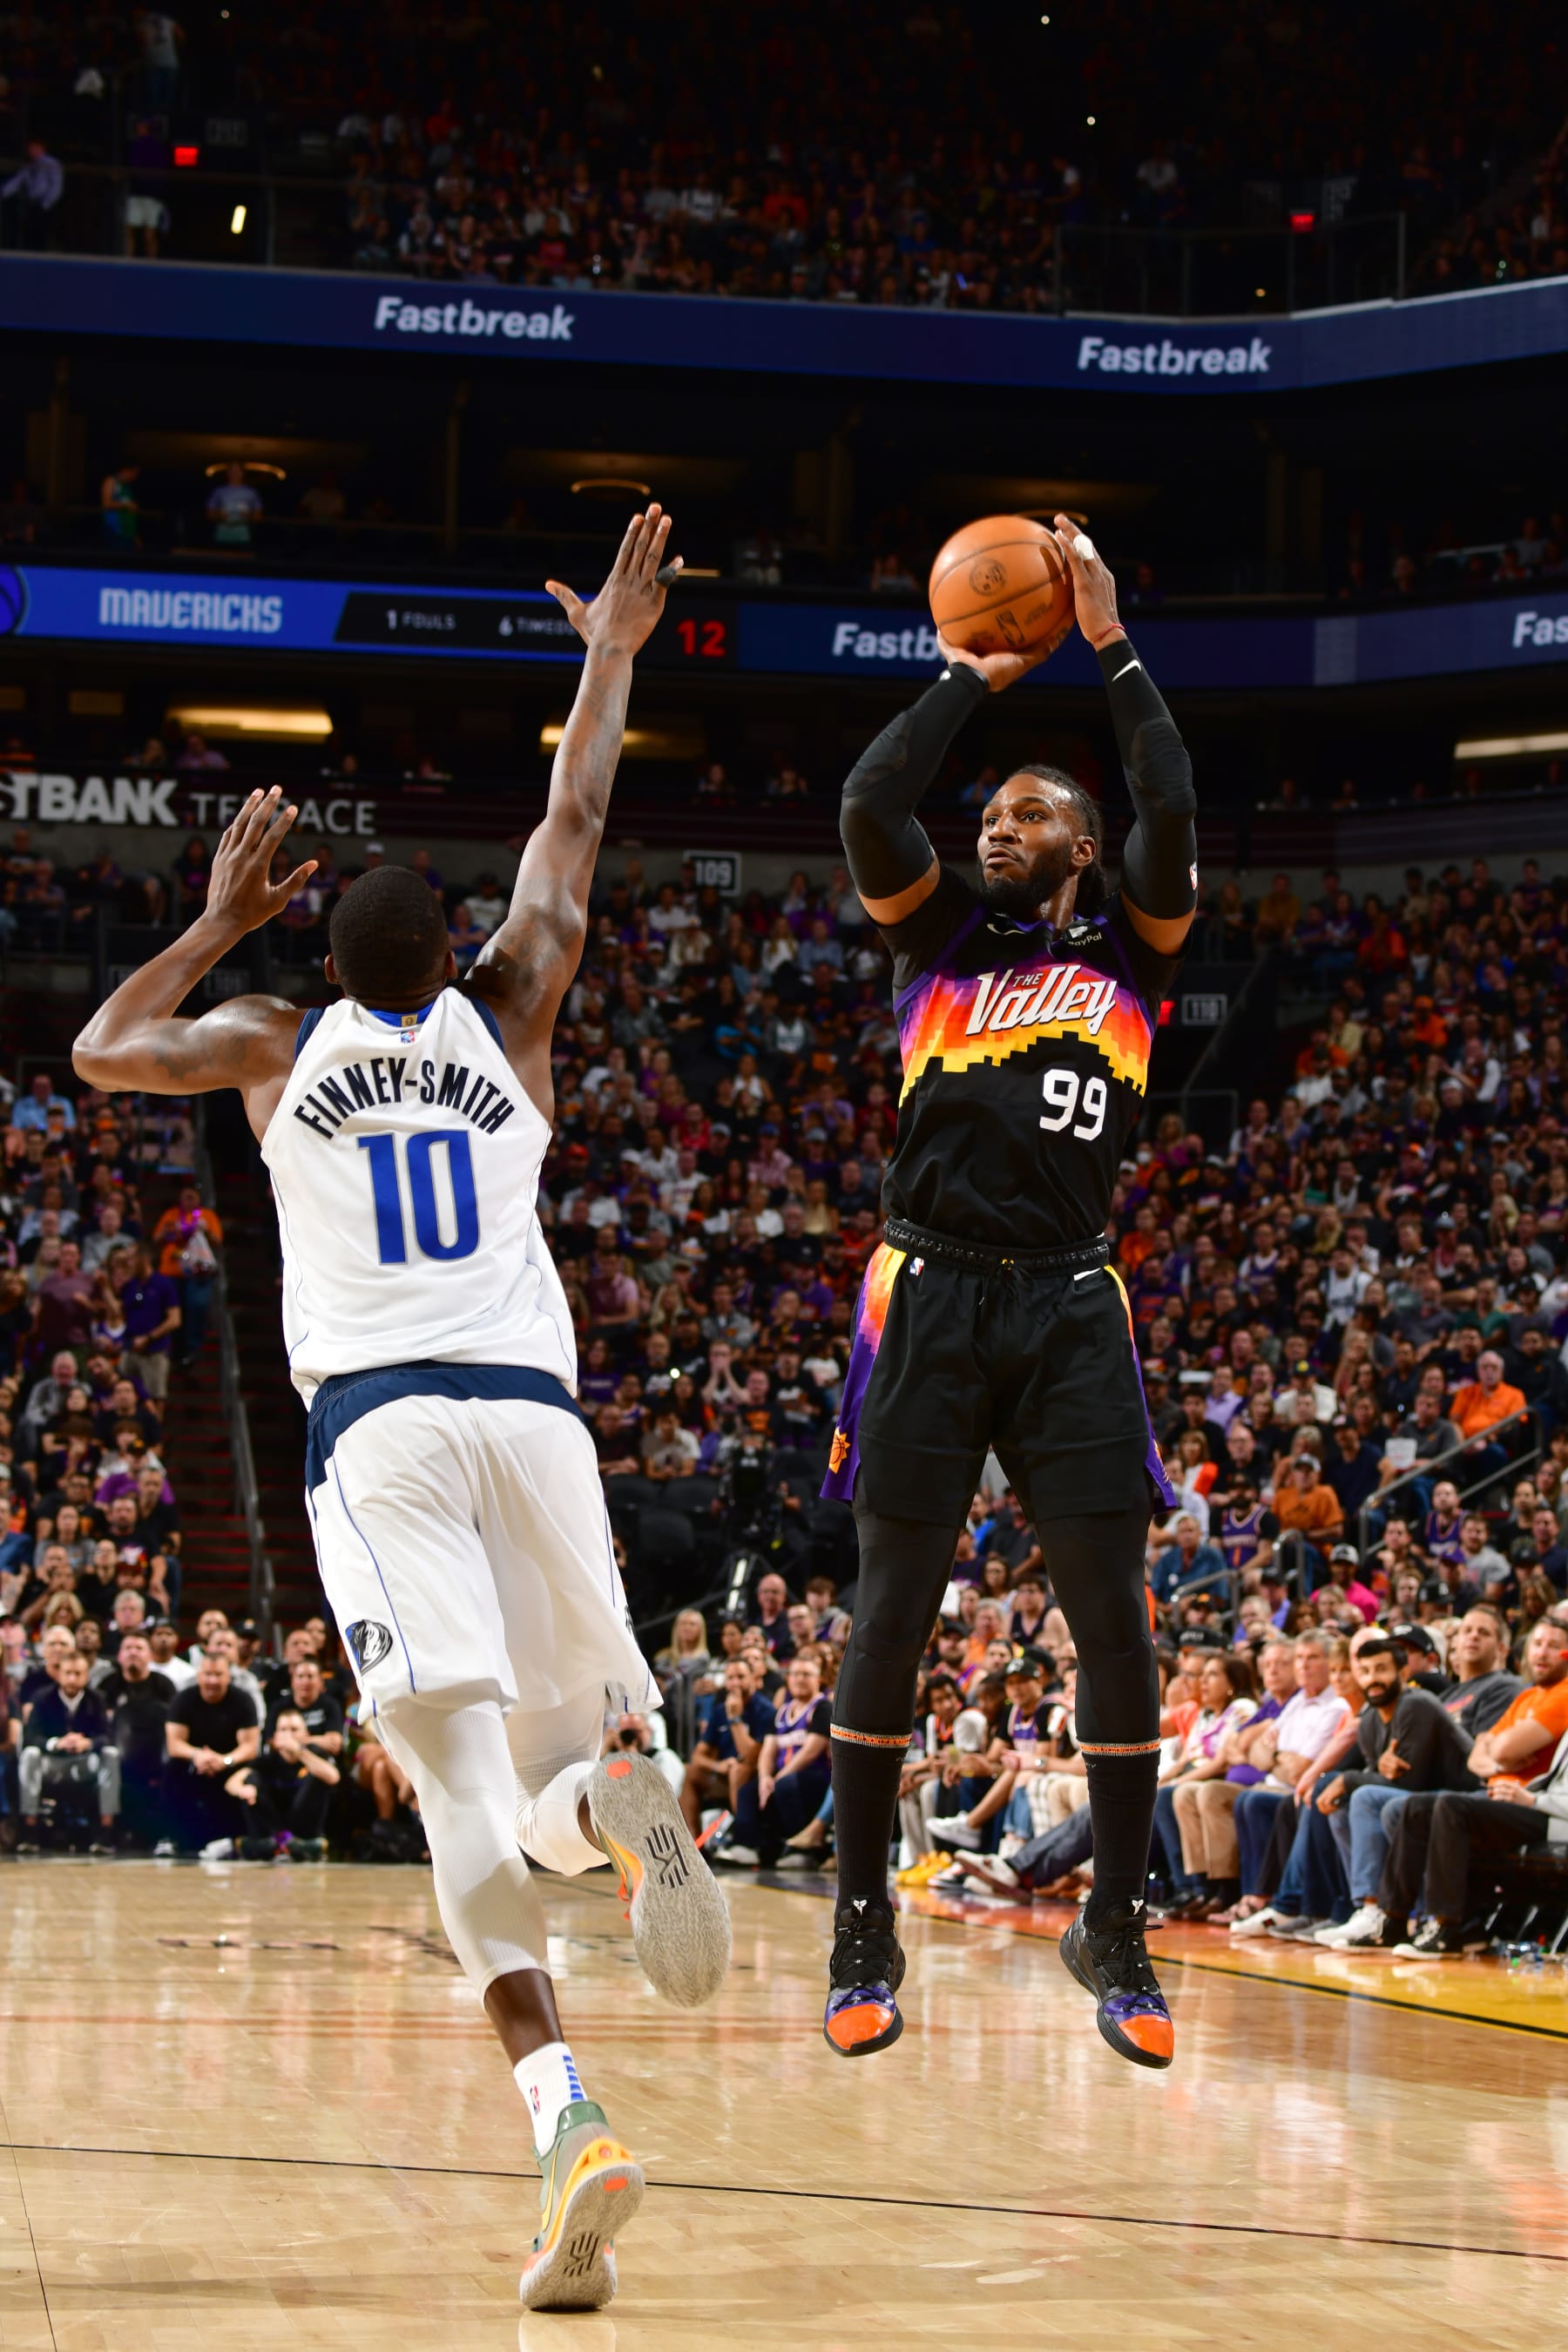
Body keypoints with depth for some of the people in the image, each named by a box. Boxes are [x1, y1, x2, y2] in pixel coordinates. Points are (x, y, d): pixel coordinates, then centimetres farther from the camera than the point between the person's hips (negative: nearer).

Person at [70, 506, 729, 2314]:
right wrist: (609, 656, 38)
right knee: (560, 1772, 11)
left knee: (464, 1783, -13)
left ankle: (568, 2126, -37)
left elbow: (101, 1049, 28)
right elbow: (569, 835, 27)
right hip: (532, 1413, 2)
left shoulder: (276, 1044, 13)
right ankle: (621, 1804, -32)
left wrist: (216, 921, 36)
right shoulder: (503, 1020, 16)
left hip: (375, 1426, -1)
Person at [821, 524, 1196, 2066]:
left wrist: (1112, 650, 0)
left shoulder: (1129, 947, 12)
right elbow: (868, 807, -5)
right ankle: (863, 1931, 7)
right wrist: (974, 677, 3)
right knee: (891, 1612, -1)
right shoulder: (937, 934, 13)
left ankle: (1115, 1935, 8)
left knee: (1113, 1617, -2)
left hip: (1068, 1309, 0)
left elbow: (1170, 815, -7)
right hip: (930, 1293, 0)